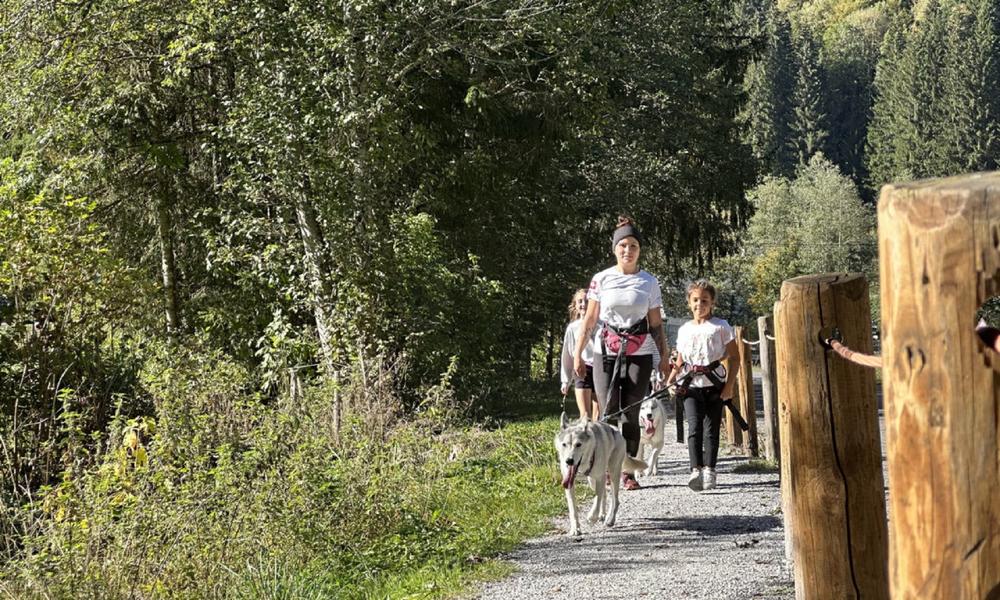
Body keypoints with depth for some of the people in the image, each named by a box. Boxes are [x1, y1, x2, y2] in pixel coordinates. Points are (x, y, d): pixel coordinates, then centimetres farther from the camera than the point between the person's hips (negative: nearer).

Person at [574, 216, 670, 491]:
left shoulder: (649, 282, 6)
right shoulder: (601, 279, 4)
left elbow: (655, 324, 10)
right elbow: (589, 319, 7)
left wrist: (664, 356, 7)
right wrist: (578, 353, 3)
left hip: (639, 354, 0)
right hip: (605, 352, 0)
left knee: (630, 414, -1)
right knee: (608, 412, -5)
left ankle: (627, 471, 6)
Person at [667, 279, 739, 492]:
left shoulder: (720, 327, 3)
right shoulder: (684, 330, 14)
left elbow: (734, 358, 3)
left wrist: (729, 385, -7)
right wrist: (669, 381, 3)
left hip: (714, 385, -1)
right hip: (691, 386, 1)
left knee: (711, 429, 3)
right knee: (694, 427, -13)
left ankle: (709, 471, 11)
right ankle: (696, 470, -22)